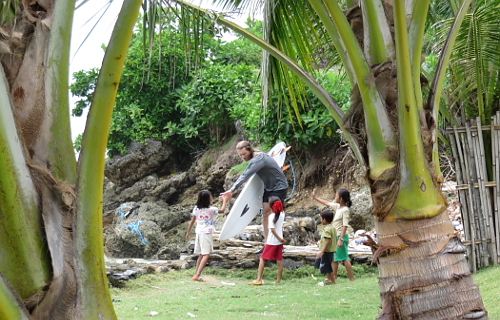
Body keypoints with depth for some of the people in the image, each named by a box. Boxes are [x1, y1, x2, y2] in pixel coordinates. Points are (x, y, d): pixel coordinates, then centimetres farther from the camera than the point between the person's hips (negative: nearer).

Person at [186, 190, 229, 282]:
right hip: (206, 233, -6)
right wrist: (224, 201, 20)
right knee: (206, 255, -7)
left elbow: (192, 221, 11)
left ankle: (196, 274, 17)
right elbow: (222, 210, 5)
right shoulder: (211, 210, -10)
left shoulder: (196, 209, 4)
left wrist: (188, 231, 24)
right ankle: (197, 275, -18)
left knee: (201, 255, 16)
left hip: (198, 232, 7)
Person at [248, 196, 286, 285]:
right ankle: (278, 280, 13)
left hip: (272, 241, -6)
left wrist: (279, 238, -13)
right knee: (279, 260, 9)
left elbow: (272, 229, -20)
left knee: (262, 258, -2)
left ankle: (259, 279, -8)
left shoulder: (272, 216, -15)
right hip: (279, 241, 6)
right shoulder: (282, 214, 1)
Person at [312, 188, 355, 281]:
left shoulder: (345, 210, -16)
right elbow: (327, 203, 26)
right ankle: (333, 277, 26)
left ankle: (352, 279, -6)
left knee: (344, 258, -8)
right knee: (334, 258, 16)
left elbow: (345, 225, -21)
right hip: (335, 236, 9)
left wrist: (341, 239, -26)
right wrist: (315, 197, 31)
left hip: (341, 236, -9)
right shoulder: (337, 207, 10)